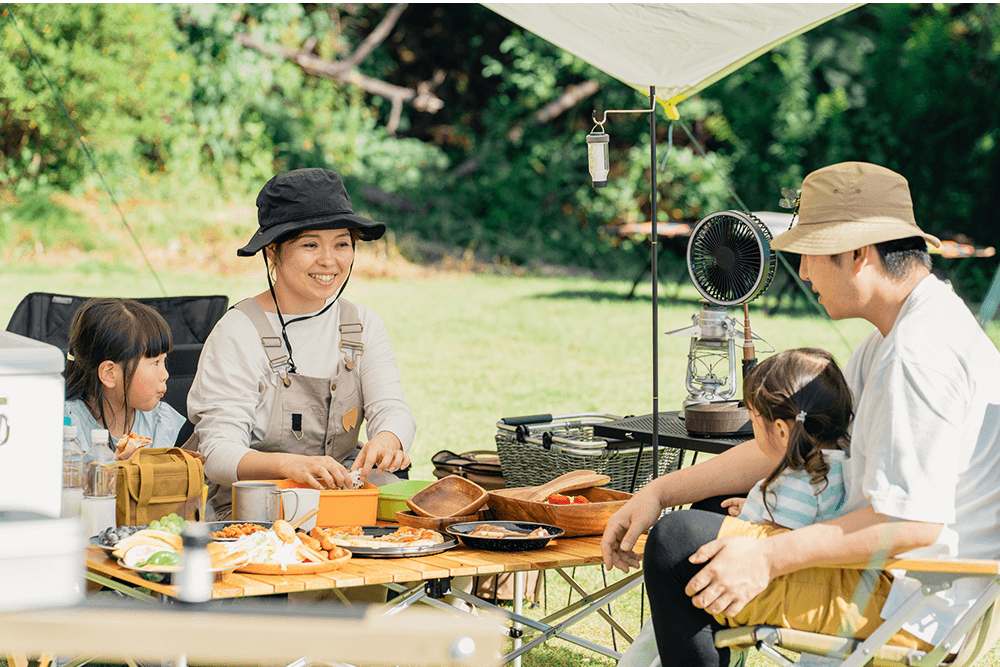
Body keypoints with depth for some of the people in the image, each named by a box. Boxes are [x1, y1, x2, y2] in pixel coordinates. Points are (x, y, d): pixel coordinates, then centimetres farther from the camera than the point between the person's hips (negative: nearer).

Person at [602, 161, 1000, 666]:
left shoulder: (919, 354, -23)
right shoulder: (894, 336, 12)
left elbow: (913, 520, -29)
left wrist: (767, 559, -28)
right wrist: (658, 493, 7)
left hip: (901, 605, -11)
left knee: (679, 546, -16)